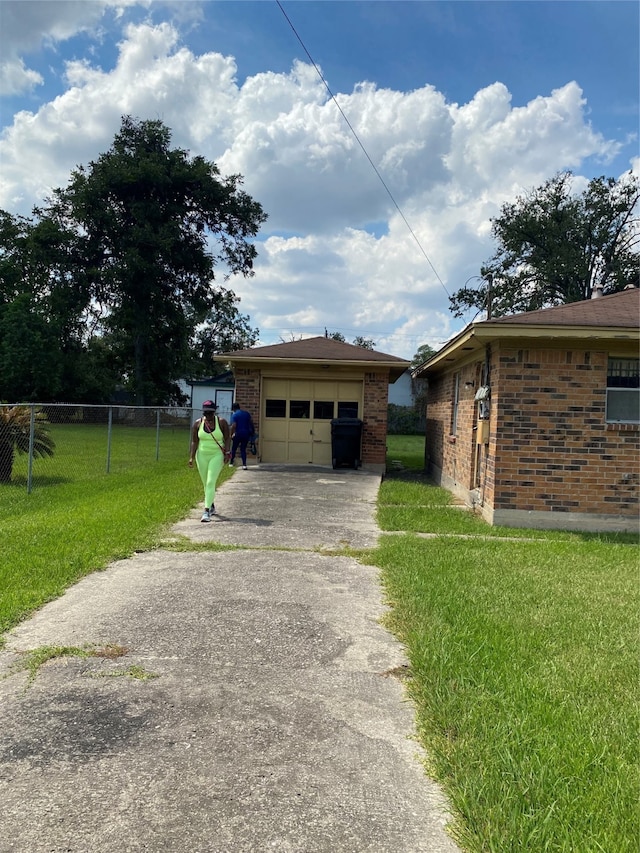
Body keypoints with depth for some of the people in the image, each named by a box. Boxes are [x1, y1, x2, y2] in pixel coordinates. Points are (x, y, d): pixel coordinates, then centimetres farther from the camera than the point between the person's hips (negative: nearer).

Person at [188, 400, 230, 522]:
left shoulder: (222, 422, -6)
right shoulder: (198, 423, 0)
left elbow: (227, 438, 0)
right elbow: (194, 442, 2)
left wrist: (226, 452, -11)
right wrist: (191, 457, -4)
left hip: (217, 456, -3)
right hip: (202, 456, 3)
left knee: (210, 483, -13)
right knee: (206, 483, 12)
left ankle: (206, 511, -16)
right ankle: (212, 506, 32)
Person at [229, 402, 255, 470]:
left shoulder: (234, 415, -7)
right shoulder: (247, 413, 7)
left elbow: (233, 426, -16)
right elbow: (251, 423, 8)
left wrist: (231, 434, -8)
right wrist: (252, 431, 18)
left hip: (238, 434, -4)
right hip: (246, 434, 4)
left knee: (234, 448, 12)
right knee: (243, 449, 9)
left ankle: (231, 463, 17)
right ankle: (244, 464, -1)